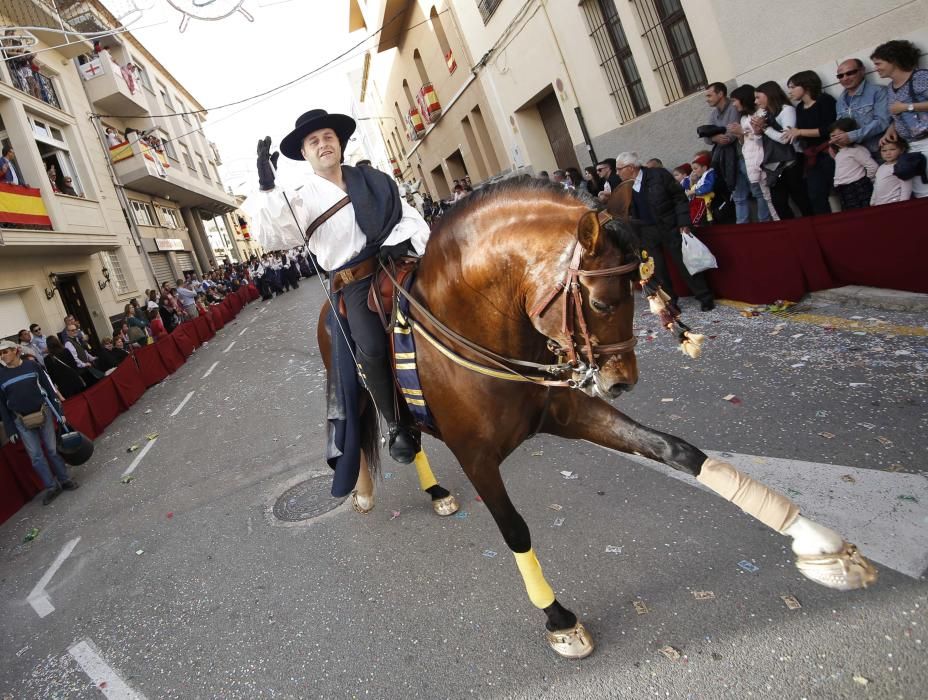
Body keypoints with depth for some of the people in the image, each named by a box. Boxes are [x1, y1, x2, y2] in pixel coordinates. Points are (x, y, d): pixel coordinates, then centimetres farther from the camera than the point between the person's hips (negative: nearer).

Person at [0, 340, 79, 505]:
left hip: (43, 413, -1)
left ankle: (64, 480, 19)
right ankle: (51, 486, 11)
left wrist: (59, 412, -1)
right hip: (22, 422, 1)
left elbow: (49, 388, 1)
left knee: (52, 449, 7)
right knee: (36, 455, 2)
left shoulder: (32, 365, -4)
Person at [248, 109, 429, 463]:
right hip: (355, 283, -3)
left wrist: (427, 250, -8)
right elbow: (274, 222, -12)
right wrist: (267, 187, -30)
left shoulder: (373, 178, 16)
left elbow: (408, 216, 10)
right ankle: (399, 425, -3)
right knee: (371, 348, -25)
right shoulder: (303, 198, 8)